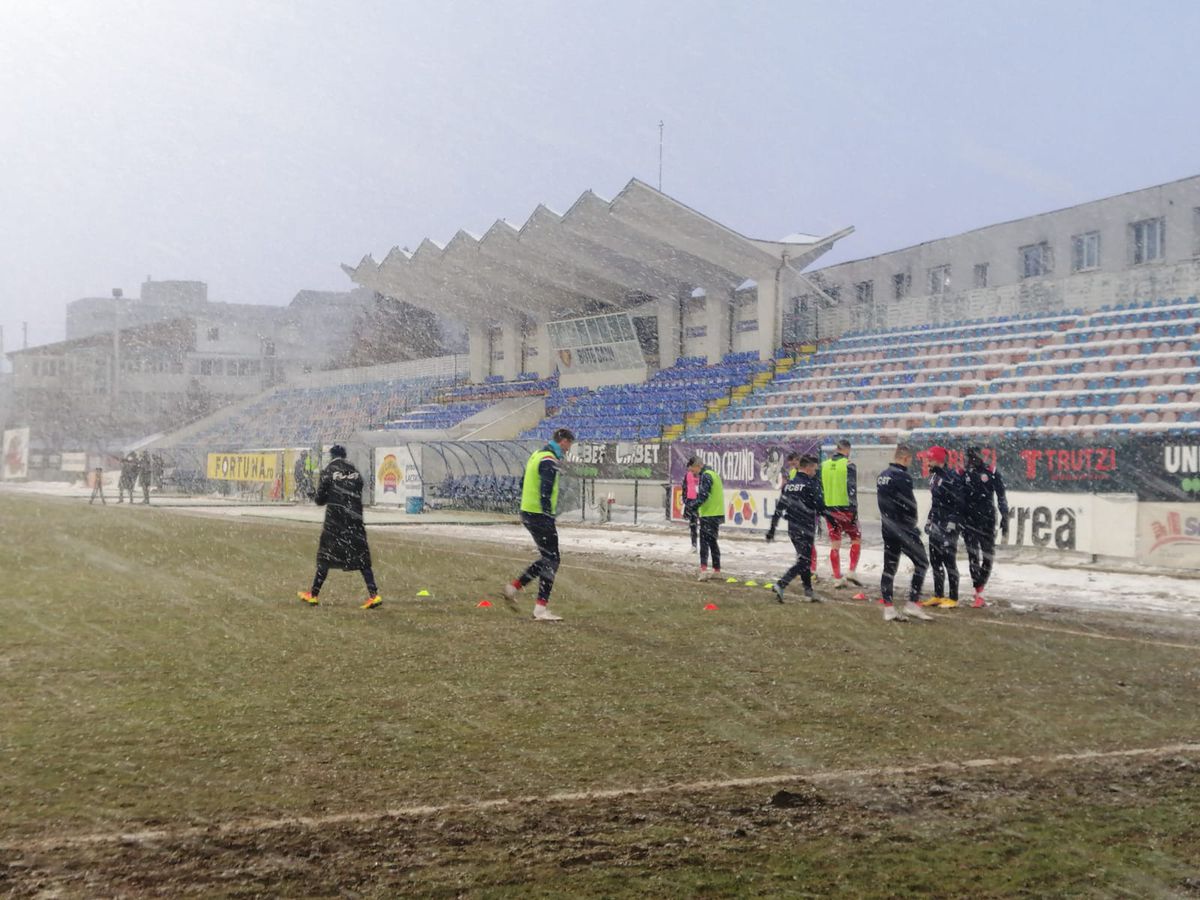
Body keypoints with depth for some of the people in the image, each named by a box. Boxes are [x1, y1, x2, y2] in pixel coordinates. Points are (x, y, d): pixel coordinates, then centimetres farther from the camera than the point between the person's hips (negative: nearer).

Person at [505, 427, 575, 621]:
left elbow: (523, 485, 22)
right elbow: (545, 493, -23)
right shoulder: (549, 461, -16)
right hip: (540, 516, -10)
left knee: (547, 558, 18)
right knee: (551, 560, -4)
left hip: (527, 512, 10)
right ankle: (541, 608, -5)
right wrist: (549, 518, -23)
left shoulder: (537, 455, 16)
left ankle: (514, 587, 18)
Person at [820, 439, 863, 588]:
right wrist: (854, 511, -12)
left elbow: (819, 489, 8)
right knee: (856, 539, 12)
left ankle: (837, 579, 7)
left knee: (835, 545, 8)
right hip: (845, 508, -4)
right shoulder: (848, 465, -8)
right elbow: (852, 489, -14)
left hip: (829, 510, 4)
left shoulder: (824, 465, 7)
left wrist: (821, 509, 14)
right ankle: (852, 572, 1)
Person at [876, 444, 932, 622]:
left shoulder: (882, 476, 10)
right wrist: (912, 526, -2)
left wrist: (888, 520, 12)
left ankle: (888, 608, 9)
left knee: (889, 566, 10)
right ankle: (912, 604, -2)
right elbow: (910, 505, -17)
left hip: (888, 528, 8)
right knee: (921, 562, 2)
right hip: (903, 529, -8)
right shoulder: (902, 477, -18)